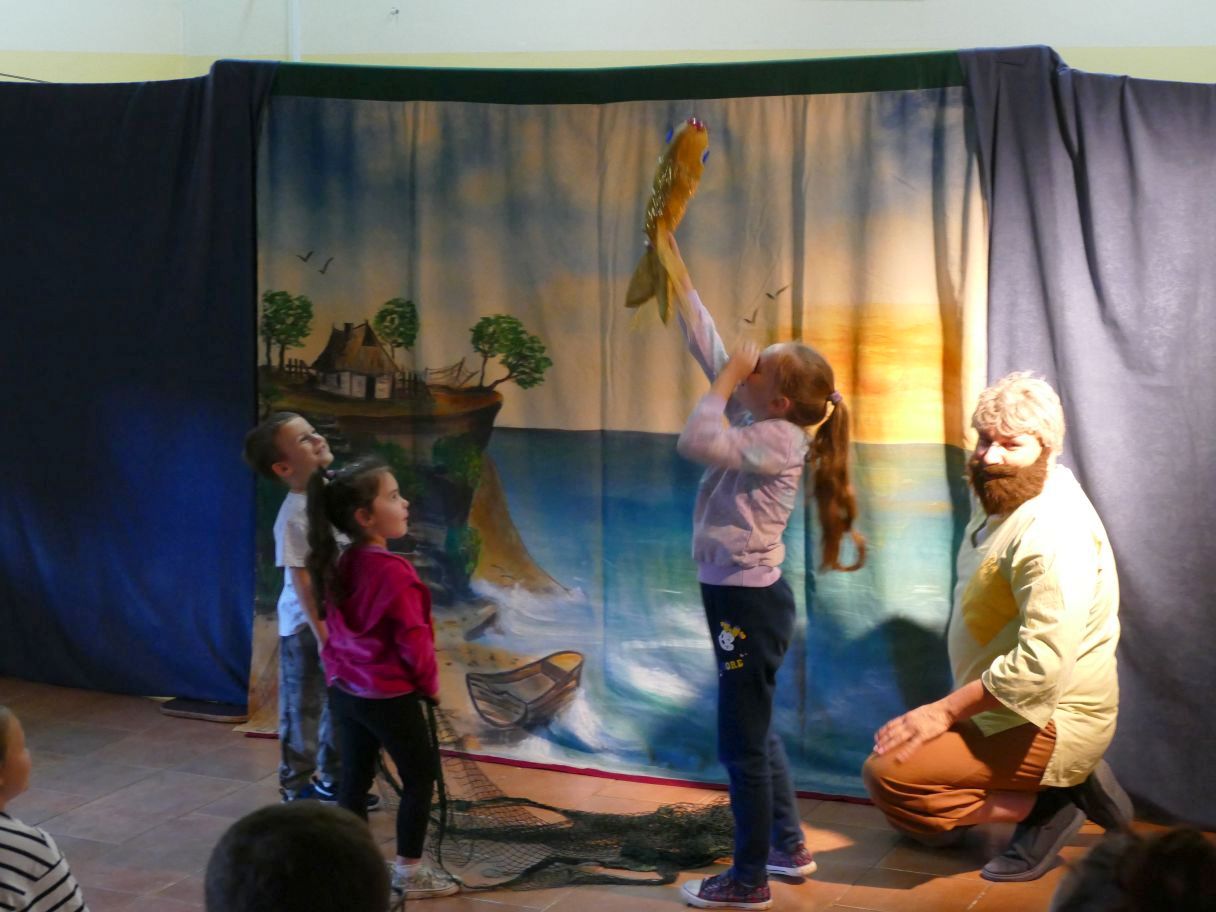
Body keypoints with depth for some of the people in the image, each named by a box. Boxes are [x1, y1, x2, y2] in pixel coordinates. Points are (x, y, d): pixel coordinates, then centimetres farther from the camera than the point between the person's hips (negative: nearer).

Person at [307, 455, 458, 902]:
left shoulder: (339, 566, 3)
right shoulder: (393, 571, -23)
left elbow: (337, 629, 11)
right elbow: (413, 639, -19)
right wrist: (430, 684, -3)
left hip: (346, 690, 8)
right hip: (390, 695, -8)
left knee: (355, 776, 15)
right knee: (421, 776, 8)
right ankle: (409, 871, 14)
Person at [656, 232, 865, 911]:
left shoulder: (778, 439, -20)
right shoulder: (756, 416, 2)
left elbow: (695, 443, -32)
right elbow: (707, 342, 6)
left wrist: (724, 383, -17)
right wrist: (673, 264, 4)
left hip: (751, 602, -9)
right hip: (738, 598, 9)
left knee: (743, 743, 1)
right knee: (757, 733, 20)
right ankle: (789, 849, 34)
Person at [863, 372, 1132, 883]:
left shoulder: (1053, 533, -26)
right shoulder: (1006, 500, 7)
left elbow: (1041, 665, -33)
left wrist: (946, 711, -25)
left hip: (1049, 722, -10)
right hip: (1004, 711, 10)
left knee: (887, 774, -20)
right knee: (929, 832, 18)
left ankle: (1045, 807, -10)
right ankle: (1067, 787, 12)